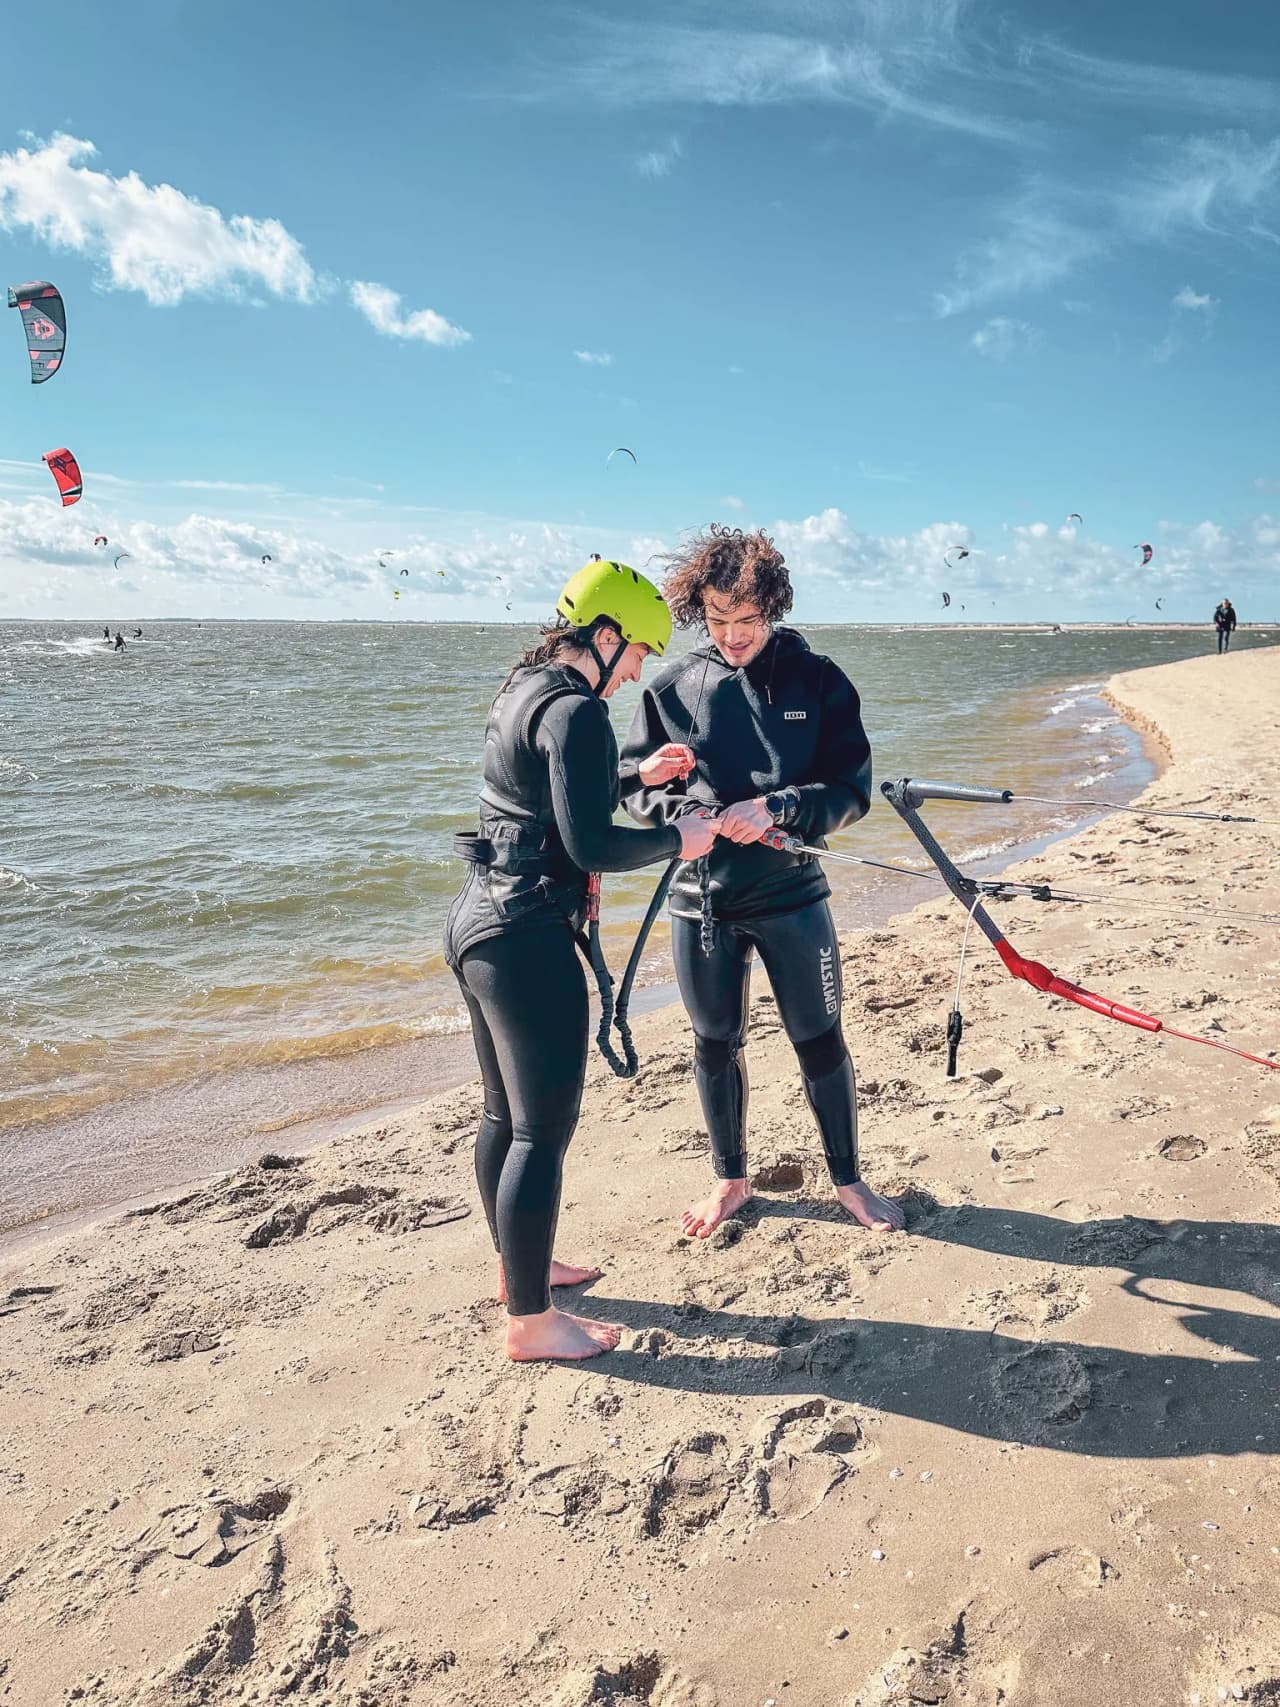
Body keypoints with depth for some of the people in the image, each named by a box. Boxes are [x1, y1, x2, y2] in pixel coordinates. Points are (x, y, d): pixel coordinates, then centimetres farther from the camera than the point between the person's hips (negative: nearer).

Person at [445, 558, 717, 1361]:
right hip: (528, 942, -10)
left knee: (505, 1113, 21)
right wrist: (678, 839, -7)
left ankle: (517, 1266, 38)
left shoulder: (523, 690, 13)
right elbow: (591, 845, -21)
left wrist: (638, 775, 27)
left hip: (478, 924, 10)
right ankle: (531, 1321, 11)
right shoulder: (577, 711, -17)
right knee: (545, 1130, 0)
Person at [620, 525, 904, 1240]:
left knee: (821, 1040, 10)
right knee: (716, 1045, 14)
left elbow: (852, 788, -6)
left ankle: (848, 1179, 32)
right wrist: (685, 815, -17)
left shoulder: (818, 680, -4)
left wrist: (774, 809, -21)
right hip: (701, 899, 2)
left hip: (791, 895, -1)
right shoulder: (673, 687, -1)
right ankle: (731, 1181, 35)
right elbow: (636, 784, 3)